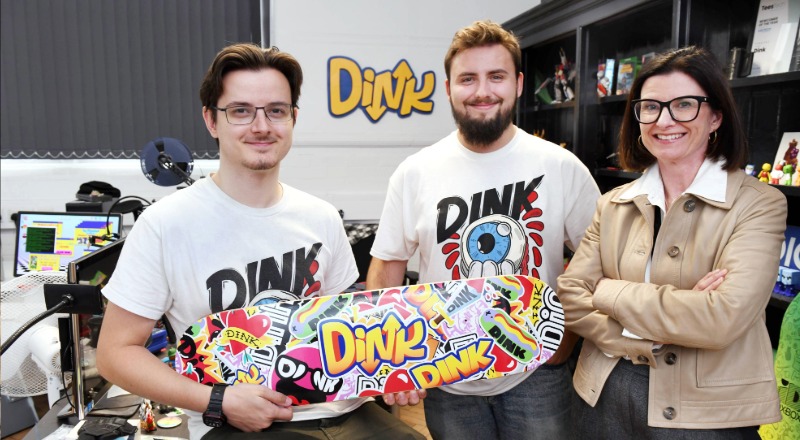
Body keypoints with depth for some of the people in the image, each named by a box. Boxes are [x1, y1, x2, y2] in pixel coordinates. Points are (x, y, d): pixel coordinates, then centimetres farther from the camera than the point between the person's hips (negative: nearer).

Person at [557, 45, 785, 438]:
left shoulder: (759, 205, -9)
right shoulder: (613, 204, 2)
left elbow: (724, 318, -23)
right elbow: (569, 298, -5)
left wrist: (609, 292, -13)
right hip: (605, 399, 4)